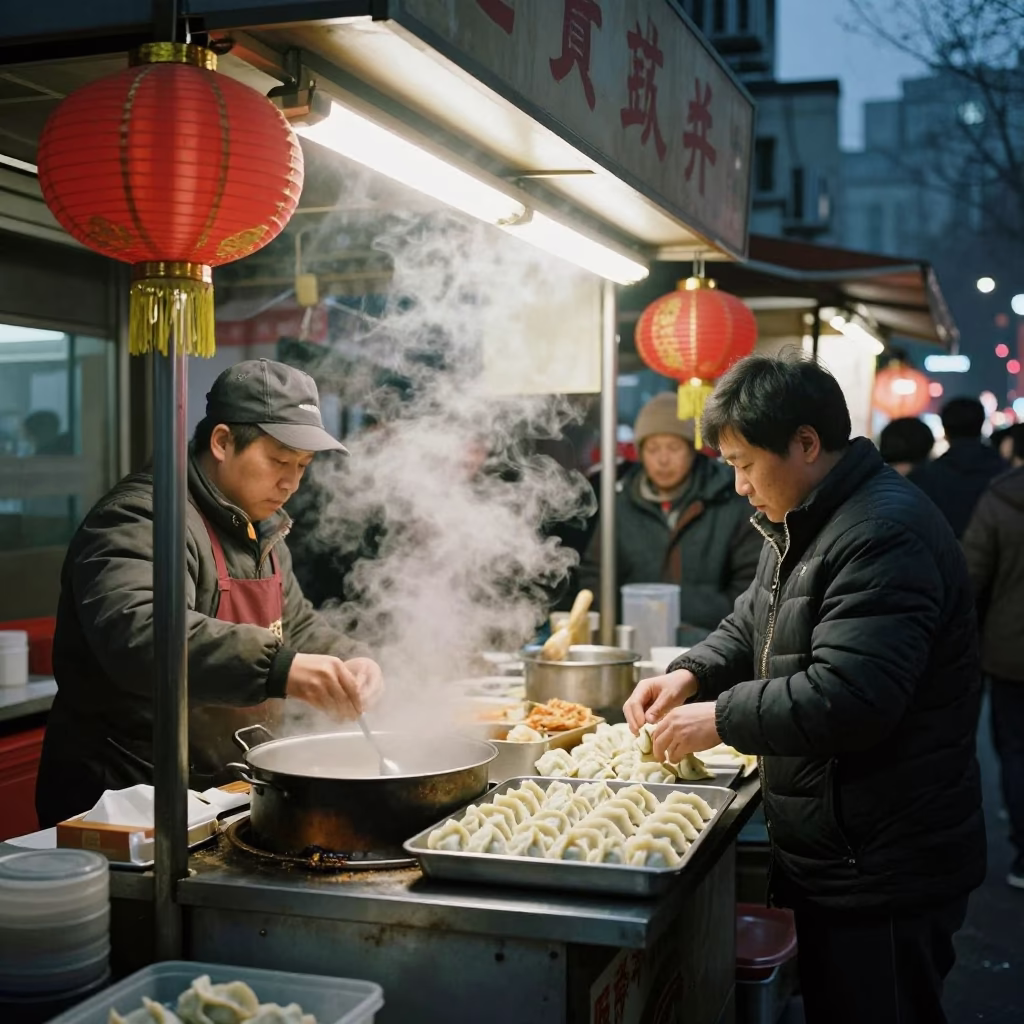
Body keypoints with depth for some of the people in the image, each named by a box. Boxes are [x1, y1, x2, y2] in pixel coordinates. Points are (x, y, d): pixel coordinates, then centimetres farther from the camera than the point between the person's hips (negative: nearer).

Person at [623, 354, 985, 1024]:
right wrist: (692, 674, 2)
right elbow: (751, 628, 22)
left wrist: (721, 719, -19)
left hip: (884, 871, -10)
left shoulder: (885, 534, -22)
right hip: (834, 857, 10)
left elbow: (846, 699, -29)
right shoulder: (801, 526, 12)